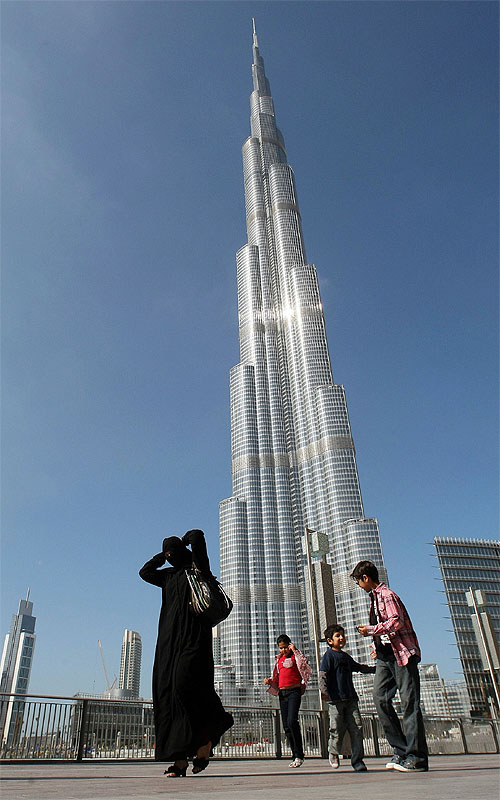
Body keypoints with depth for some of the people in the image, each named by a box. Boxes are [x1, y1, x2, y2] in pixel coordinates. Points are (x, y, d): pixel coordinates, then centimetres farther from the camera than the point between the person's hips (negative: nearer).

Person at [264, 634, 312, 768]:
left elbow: (304, 665, -17)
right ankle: (295, 756, 15)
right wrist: (269, 681, 6)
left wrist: (295, 650, -16)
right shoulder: (279, 659, 17)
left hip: (294, 691, -6)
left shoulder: (295, 656, 2)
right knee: (286, 725, 6)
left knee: (292, 721, -18)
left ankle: (299, 755, -7)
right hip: (282, 692, 6)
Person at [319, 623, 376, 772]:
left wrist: (375, 669, 39)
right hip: (336, 699, -6)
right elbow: (323, 675, -14)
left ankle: (357, 760, 9)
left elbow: (359, 667, 35)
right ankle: (333, 752, 25)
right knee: (337, 730, -2)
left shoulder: (346, 657, 18)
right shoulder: (328, 656, -4)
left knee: (357, 728, -1)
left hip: (350, 698, 6)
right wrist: (324, 691, -27)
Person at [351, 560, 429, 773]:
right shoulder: (374, 597, 17)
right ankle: (401, 750, 6)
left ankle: (417, 757, 2)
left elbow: (396, 622, -24)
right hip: (385, 655, 9)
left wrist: (370, 630, -16)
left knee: (409, 703, -4)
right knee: (380, 698, -1)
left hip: (401, 653, -9)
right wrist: (377, 646, 17)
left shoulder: (387, 595, -12)